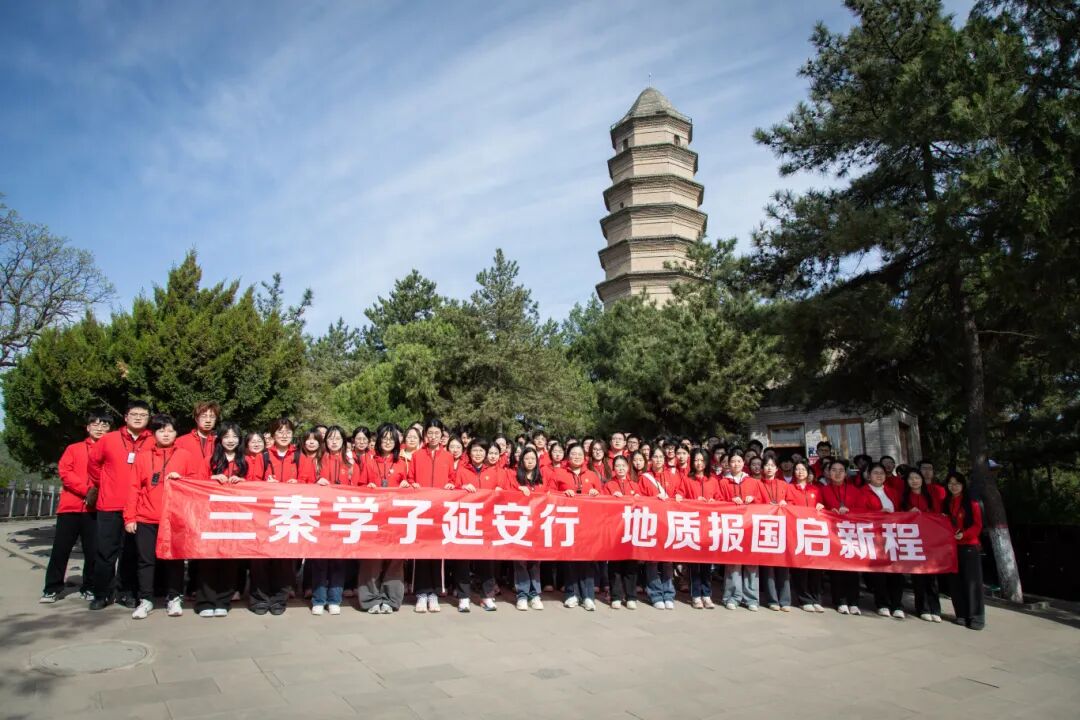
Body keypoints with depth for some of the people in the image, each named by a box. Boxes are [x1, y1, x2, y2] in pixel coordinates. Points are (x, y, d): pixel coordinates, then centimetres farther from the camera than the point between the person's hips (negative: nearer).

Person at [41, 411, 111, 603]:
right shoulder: (73, 448, 11)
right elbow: (64, 472, -2)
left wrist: (97, 492, -15)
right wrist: (86, 489, -14)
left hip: (96, 508, -1)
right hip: (71, 506, 1)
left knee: (93, 550, 1)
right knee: (61, 548, 2)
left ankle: (89, 588, 14)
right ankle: (52, 588, 15)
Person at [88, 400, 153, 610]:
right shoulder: (108, 439, 3)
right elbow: (93, 462, 15)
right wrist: (101, 485, 15)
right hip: (110, 505, 0)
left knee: (132, 553, 7)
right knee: (105, 552, 4)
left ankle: (129, 592, 17)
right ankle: (102, 594, 15)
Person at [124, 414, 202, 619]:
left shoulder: (185, 456, 5)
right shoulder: (143, 456, 6)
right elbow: (134, 488, 3)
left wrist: (181, 478, -13)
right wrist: (129, 517, -2)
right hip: (146, 518, 1)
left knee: (174, 558, 4)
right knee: (146, 560, 5)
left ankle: (174, 598, 15)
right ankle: (145, 600, 16)